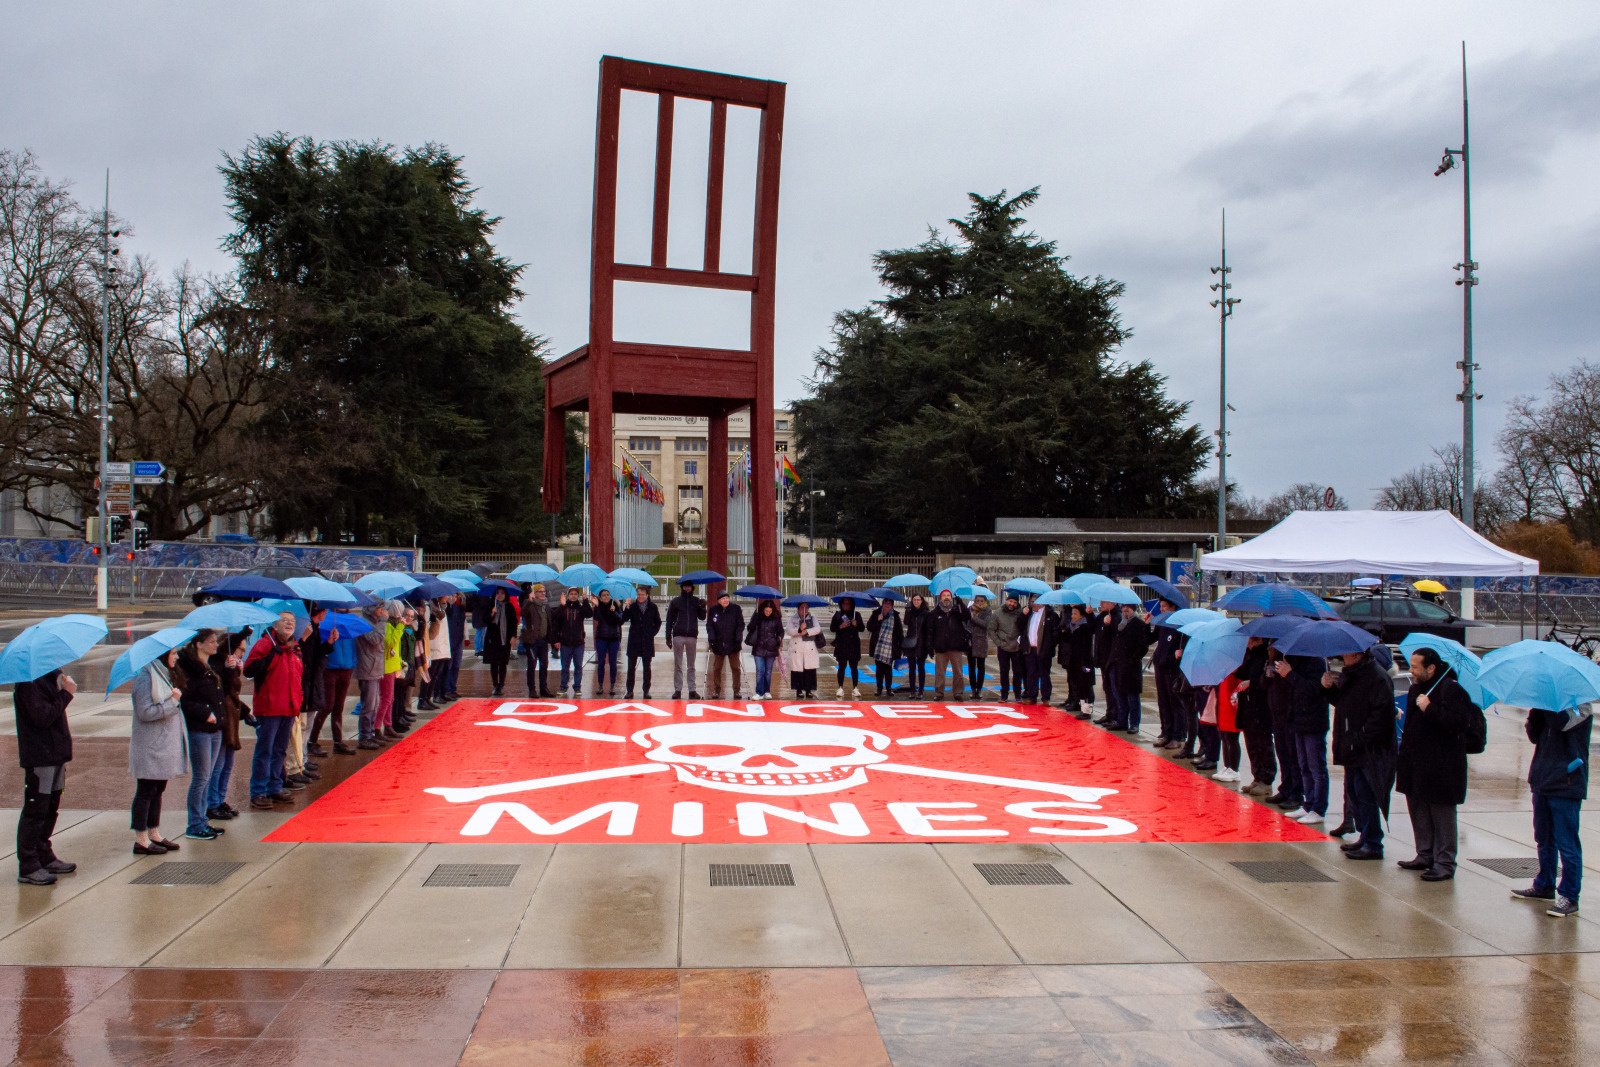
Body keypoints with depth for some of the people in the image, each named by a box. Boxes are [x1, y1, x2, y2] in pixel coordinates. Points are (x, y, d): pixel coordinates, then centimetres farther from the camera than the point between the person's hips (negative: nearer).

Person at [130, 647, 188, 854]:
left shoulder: (164, 675, 13)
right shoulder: (146, 677, -16)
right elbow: (145, 713, -21)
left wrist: (175, 698, 4)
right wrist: (173, 701, -19)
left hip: (164, 746, 9)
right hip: (150, 748, -9)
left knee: (157, 790, 14)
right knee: (146, 791, -2)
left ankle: (154, 835, 22)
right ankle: (141, 840, 5)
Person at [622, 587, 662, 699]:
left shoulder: (653, 607, 3)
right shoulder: (632, 606, 0)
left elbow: (658, 622, 12)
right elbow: (623, 619, -7)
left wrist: (652, 633, 0)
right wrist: (627, 609, -20)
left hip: (647, 641, 0)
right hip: (634, 641, 0)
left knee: (647, 667, 5)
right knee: (631, 667, 1)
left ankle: (646, 691, 11)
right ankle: (629, 691, 7)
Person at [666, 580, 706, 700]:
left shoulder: (696, 601, 8)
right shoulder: (675, 601, 5)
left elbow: (702, 617, 5)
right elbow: (669, 619, 5)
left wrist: (702, 608, -14)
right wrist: (668, 636, -1)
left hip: (692, 636, 1)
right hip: (678, 636, -1)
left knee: (691, 666, 6)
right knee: (678, 665, 1)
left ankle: (692, 690, 8)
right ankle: (677, 690, 4)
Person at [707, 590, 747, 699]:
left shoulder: (736, 609, -1)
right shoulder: (713, 610, 1)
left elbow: (740, 625, -2)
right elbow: (709, 625, 0)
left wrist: (738, 640, -11)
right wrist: (712, 639, -11)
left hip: (733, 644, -1)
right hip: (718, 644, 1)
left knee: (736, 668, 2)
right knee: (717, 668, 5)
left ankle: (736, 691, 9)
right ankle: (716, 691, 14)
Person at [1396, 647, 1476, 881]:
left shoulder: (1450, 689, -15)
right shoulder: (1416, 689, 13)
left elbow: (1460, 721, -28)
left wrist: (1430, 709, -26)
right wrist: (1404, 752, 20)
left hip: (1441, 768, -9)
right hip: (1417, 765, 9)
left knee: (1442, 816, -2)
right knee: (1418, 811, 16)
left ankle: (1445, 863, 4)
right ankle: (1425, 855, 27)